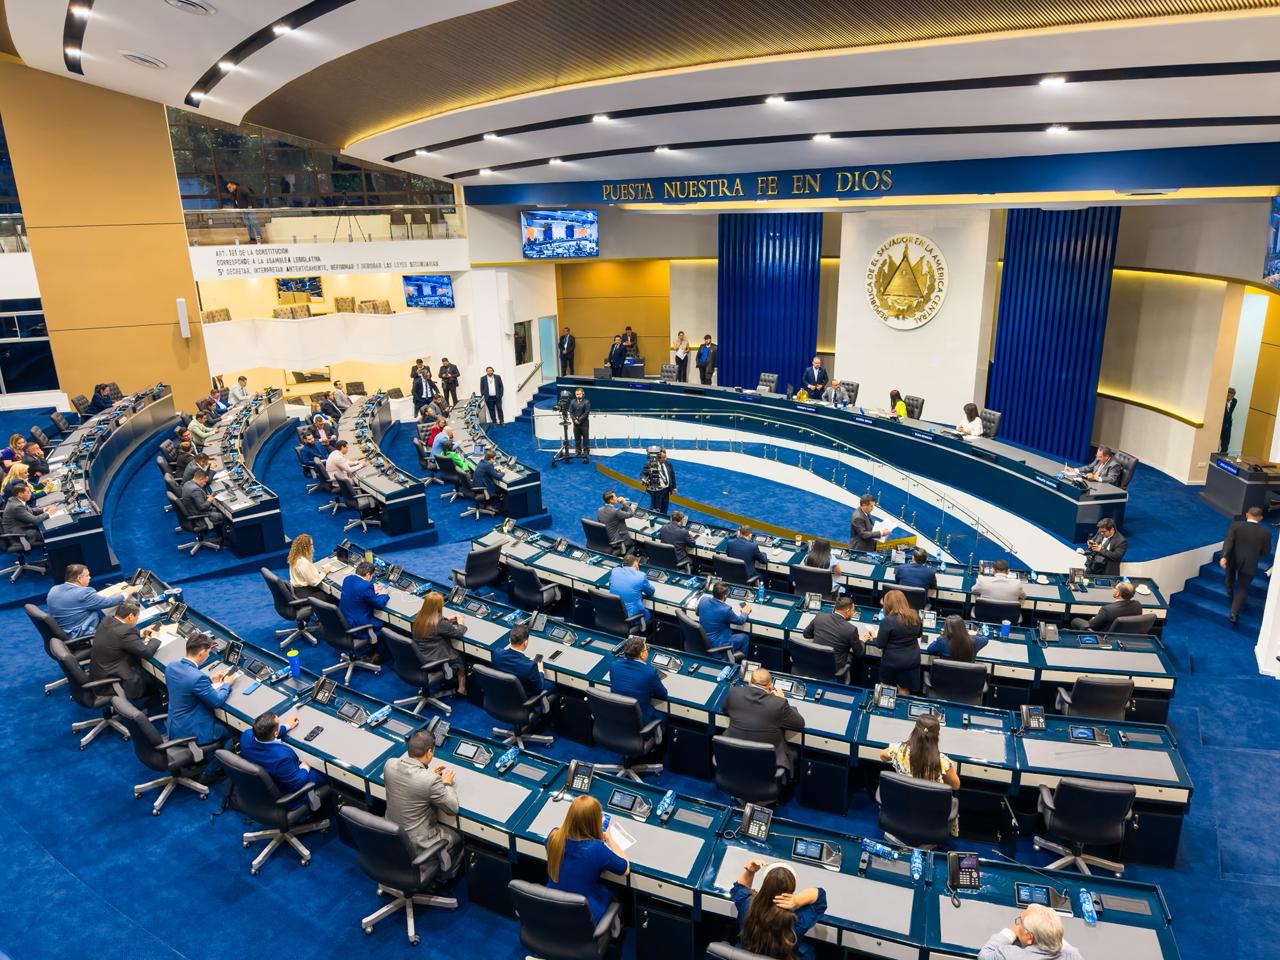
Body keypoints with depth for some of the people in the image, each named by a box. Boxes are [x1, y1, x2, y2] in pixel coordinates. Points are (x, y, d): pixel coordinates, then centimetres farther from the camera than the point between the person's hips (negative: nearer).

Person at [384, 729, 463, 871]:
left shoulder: (390, 764, -15)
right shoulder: (431, 781, -32)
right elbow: (453, 809, -17)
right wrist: (447, 783, -3)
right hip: (415, 844, -6)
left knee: (445, 825, 31)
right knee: (459, 836, 23)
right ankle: (443, 873, 41)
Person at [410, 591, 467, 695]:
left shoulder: (418, 616, -9)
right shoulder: (440, 624, -29)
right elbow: (459, 633, -14)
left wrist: (447, 620, 10)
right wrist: (460, 623, 5)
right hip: (433, 663, -6)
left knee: (454, 652, 27)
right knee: (460, 658, 22)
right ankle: (462, 689, 31)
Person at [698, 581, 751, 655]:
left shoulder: (703, 599, -13)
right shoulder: (725, 609, -29)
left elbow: (698, 613, 11)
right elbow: (740, 621, -8)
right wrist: (745, 613, 13)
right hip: (716, 644, -6)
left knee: (732, 631, 30)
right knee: (745, 638, 17)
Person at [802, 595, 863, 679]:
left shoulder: (820, 617, -9)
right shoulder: (851, 629, -20)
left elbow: (806, 634, 8)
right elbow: (859, 653, -4)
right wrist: (861, 641, 15)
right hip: (835, 669, -4)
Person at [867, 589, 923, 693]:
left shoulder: (888, 621, -22)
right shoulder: (915, 616, -4)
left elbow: (880, 644, -14)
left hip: (892, 661, -4)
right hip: (912, 660, 4)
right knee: (904, 690, 15)